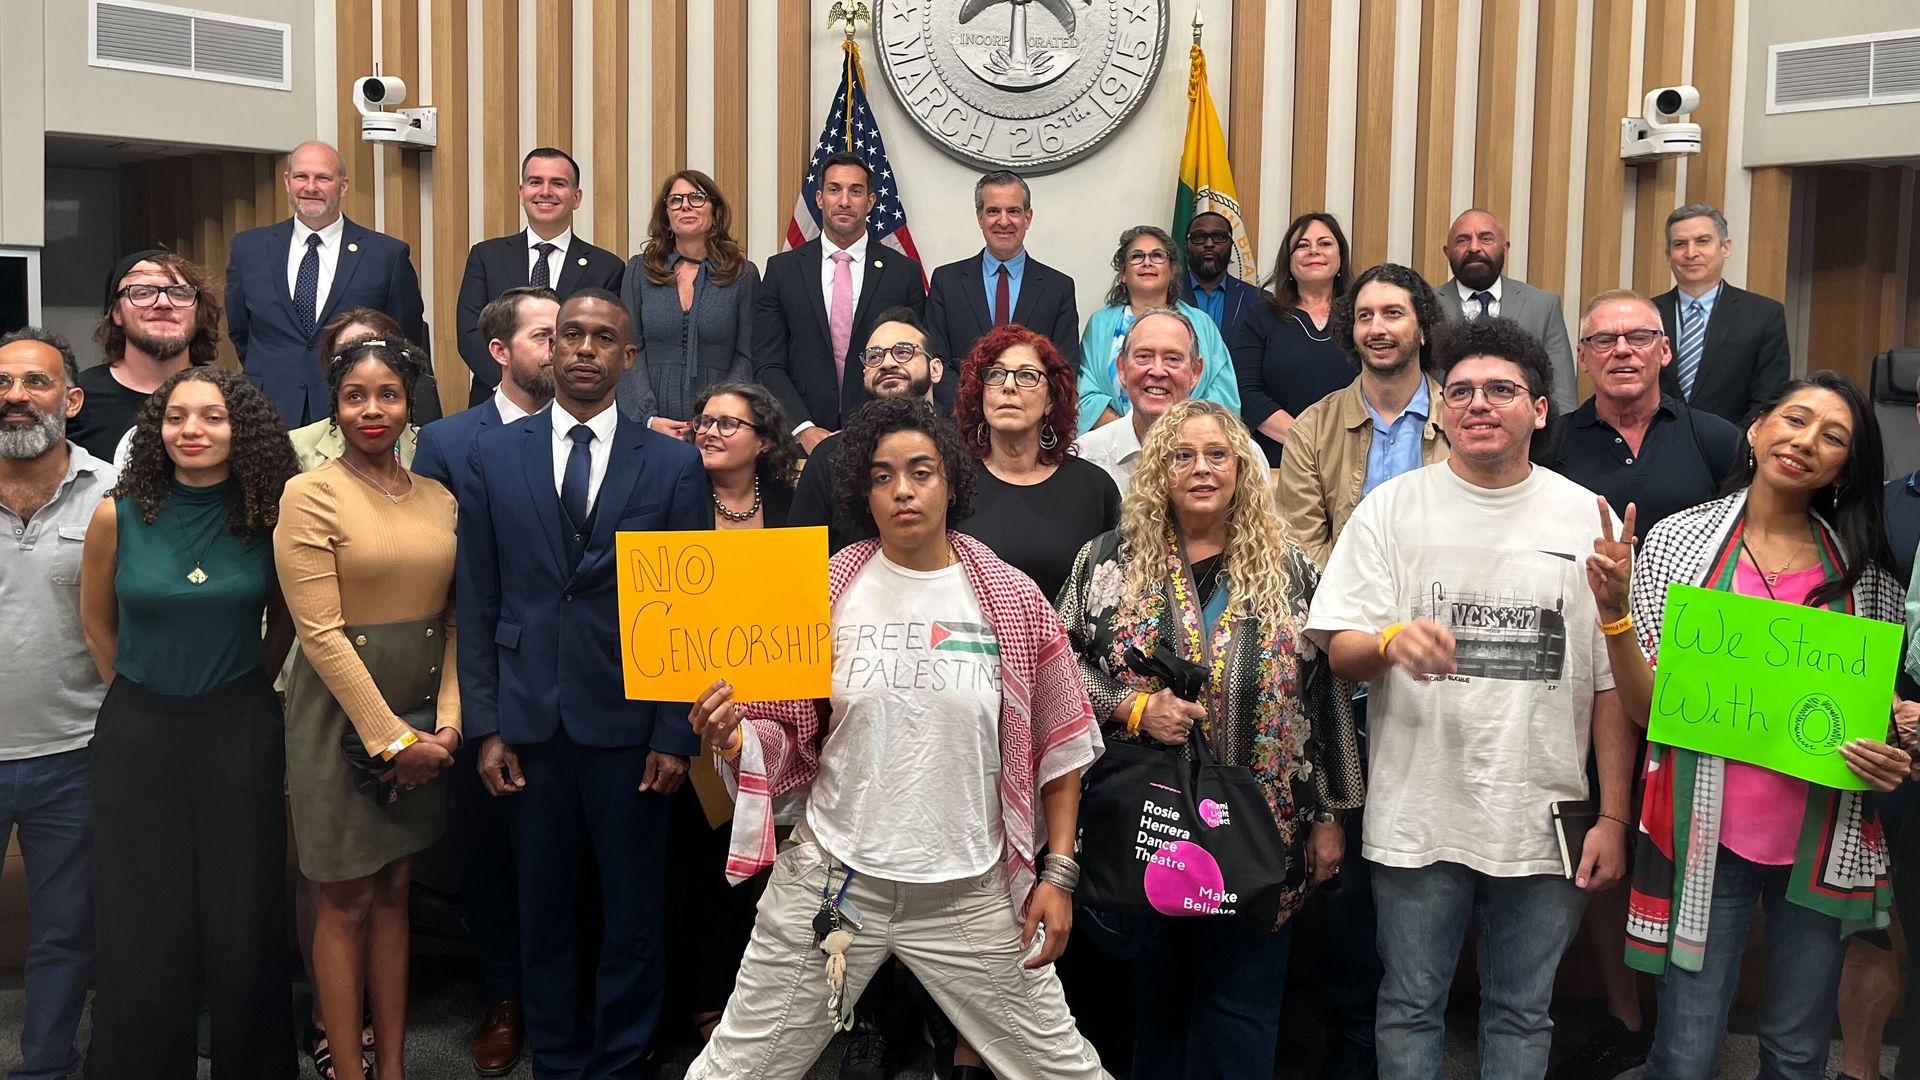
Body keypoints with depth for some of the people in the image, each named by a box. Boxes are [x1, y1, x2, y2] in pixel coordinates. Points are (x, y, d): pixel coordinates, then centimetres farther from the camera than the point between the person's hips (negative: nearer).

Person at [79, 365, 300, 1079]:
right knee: (141, 925, 6)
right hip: (138, 732, 1)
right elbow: (97, 623, 10)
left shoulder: (266, 517, -4)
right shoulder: (118, 516, -5)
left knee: (243, 919, 4)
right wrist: (136, 698, 13)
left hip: (240, 731, 0)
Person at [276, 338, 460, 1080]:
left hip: (422, 717, 5)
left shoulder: (437, 499, 7)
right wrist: (389, 736, -15)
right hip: (341, 714, -5)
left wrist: (447, 718, -5)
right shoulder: (310, 496, -9)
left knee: (395, 891, 12)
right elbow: (320, 632, -14)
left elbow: (452, 616, 7)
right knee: (347, 903, 3)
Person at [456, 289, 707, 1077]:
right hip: (530, 724, 1)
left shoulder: (673, 465, 1)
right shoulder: (492, 456, 5)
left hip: (630, 724, -1)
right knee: (545, 910, 11)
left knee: (632, 909, 8)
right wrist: (484, 725, -1)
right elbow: (477, 603, 4)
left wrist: (676, 735, -6)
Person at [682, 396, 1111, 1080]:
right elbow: (785, 738, 5)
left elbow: (1057, 747, 5)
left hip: (970, 894, 0)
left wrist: (1059, 874, 0)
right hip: (831, 876, 0)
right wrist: (731, 738, -16)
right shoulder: (826, 592, -1)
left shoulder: (1013, 601, -2)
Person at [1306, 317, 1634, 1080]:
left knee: (1522, 1014, 15)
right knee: (1409, 1007, 11)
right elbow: (1338, 649, -3)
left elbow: (1613, 682, 5)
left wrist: (1613, 818, 1)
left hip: (1546, 819, 1)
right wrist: (1390, 641, -26)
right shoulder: (1393, 508, 1)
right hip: (1418, 816, -1)